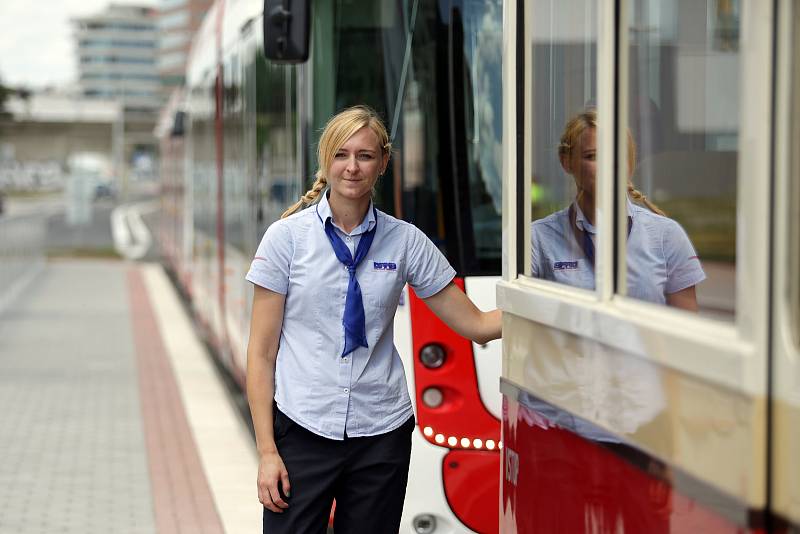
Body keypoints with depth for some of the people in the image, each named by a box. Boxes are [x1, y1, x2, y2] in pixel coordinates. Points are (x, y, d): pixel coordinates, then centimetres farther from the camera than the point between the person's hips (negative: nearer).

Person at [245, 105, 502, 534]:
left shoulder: (405, 241, 3)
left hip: (382, 435, 2)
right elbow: (261, 352, -3)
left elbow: (476, 324, 7)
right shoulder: (287, 236, -3)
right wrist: (267, 450, -7)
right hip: (303, 430, -2)